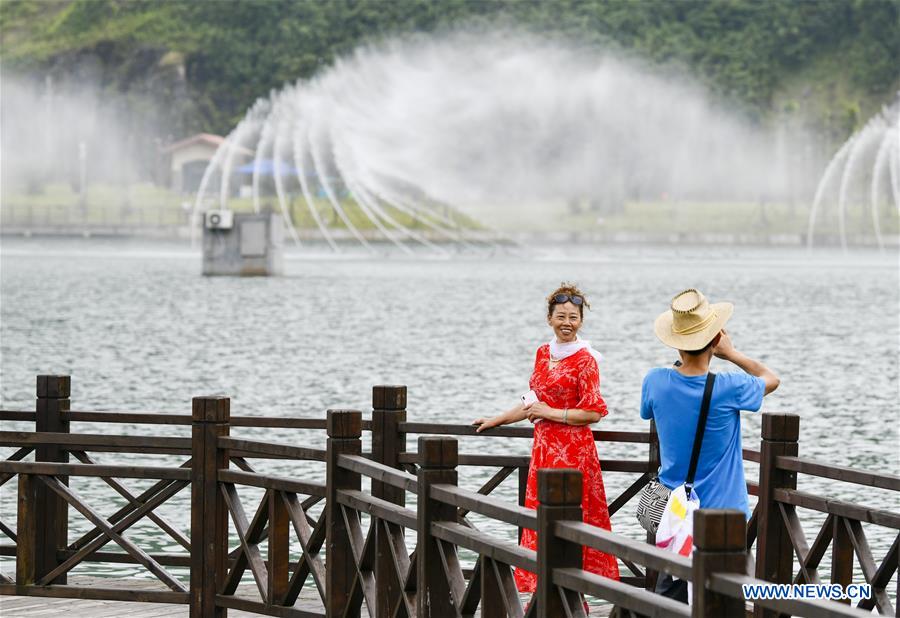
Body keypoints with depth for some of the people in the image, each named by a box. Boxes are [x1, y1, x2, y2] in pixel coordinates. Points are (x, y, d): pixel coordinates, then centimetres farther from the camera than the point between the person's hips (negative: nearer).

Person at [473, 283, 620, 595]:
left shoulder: (584, 359, -9)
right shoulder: (544, 353, 12)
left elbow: (594, 412, -12)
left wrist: (552, 413, -15)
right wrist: (498, 420, 28)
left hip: (572, 450, -7)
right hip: (544, 449, 7)